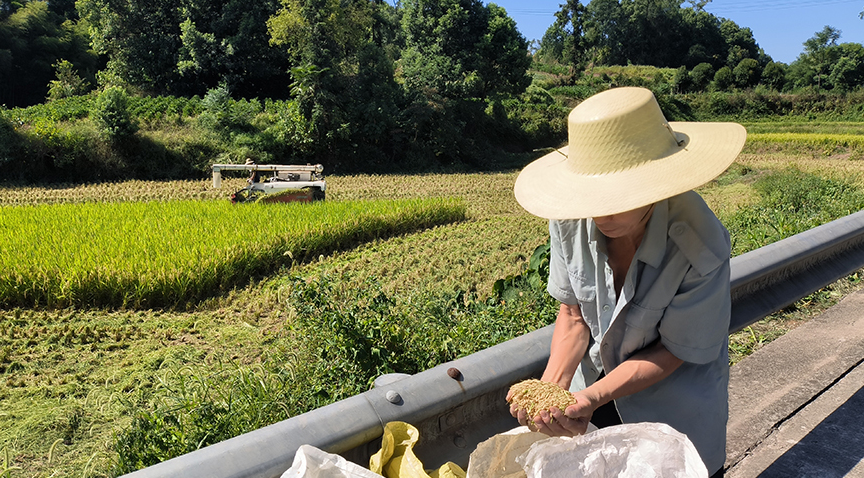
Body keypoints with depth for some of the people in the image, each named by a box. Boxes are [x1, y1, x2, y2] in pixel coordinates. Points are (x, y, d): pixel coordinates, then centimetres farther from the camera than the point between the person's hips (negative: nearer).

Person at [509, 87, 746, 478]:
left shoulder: (701, 245, -32)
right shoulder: (570, 219, -22)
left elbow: (673, 350, -20)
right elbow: (572, 314, -10)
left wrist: (591, 398, -30)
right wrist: (552, 386, -24)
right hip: (594, 387, 3)